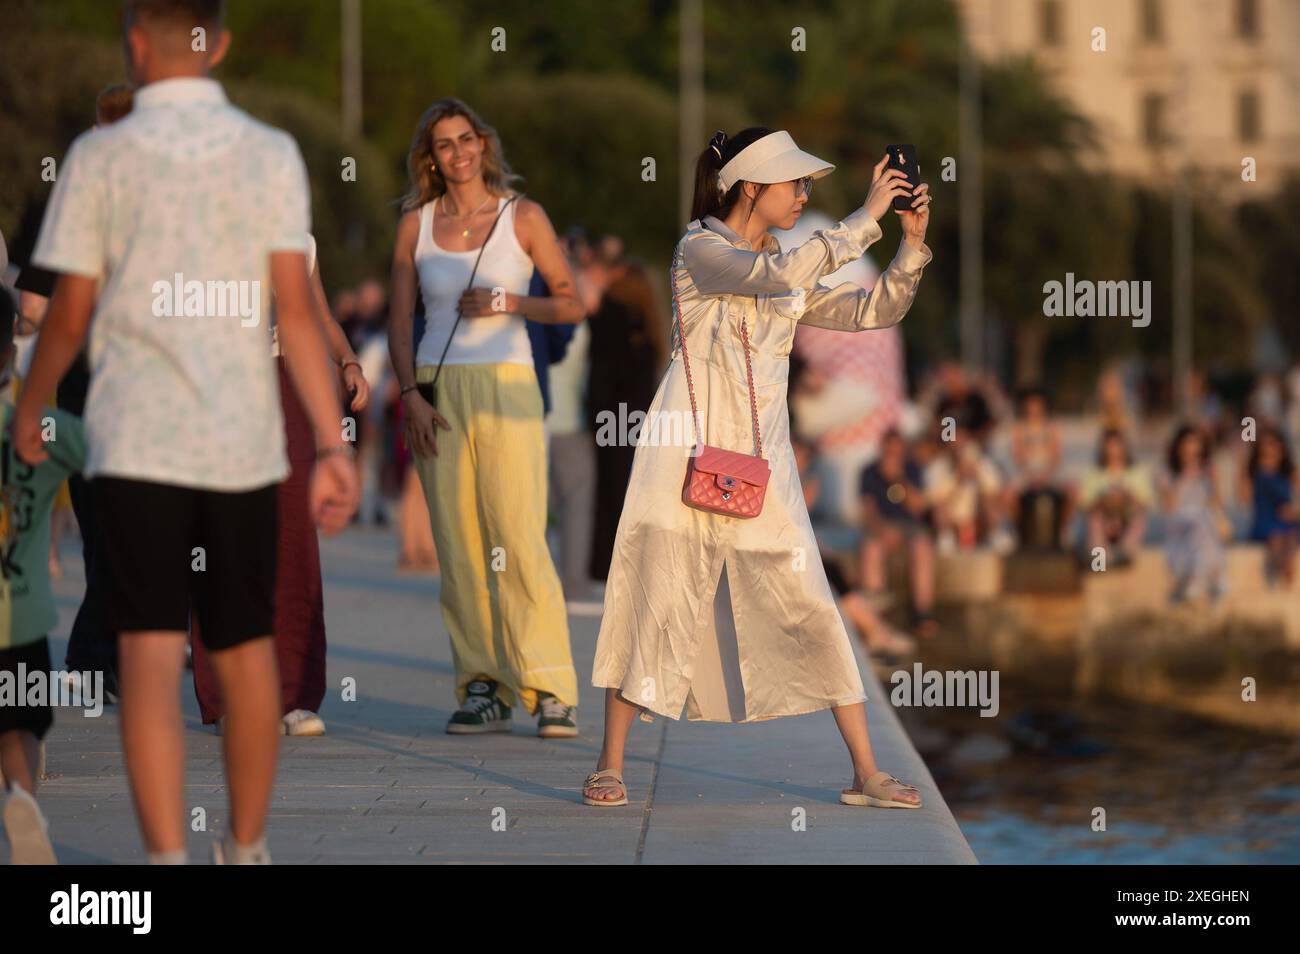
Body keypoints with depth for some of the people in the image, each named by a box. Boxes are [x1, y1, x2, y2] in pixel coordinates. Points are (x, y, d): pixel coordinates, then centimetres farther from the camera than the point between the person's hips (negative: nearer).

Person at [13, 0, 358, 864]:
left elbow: (69, 314, 0)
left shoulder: (100, 158, -3)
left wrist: (29, 411, 17)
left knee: (151, 654, -6)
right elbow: (297, 308, -5)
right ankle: (248, 850, 29)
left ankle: (169, 859, -17)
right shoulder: (272, 154, 0)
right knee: (248, 648, 16)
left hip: (137, 441, -2)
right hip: (245, 439, 2)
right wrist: (334, 444, -5)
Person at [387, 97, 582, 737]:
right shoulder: (415, 223, 9)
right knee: (458, 547, 0)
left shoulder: (523, 217, 4)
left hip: (506, 388, -3)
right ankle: (481, 690, 4)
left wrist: (510, 303, -10)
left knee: (519, 538, -11)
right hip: (436, 390, 3)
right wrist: (411, 395, -4)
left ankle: (551, 691, -10)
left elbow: (571, 304, 5)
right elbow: (399, 321, 9)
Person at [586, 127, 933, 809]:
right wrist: (866, 218, -18)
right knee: (657, 603, -4)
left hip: (763, 460, 5)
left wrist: (912, 245, -2)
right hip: (690, 452, -5)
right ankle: (610, 766, 6)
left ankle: (866, 773, 4)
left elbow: (874, 311, 13)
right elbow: (780, 276, -22)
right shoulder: (700, 251, -4)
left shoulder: (790, 268, 17)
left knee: (811, 610, 1)